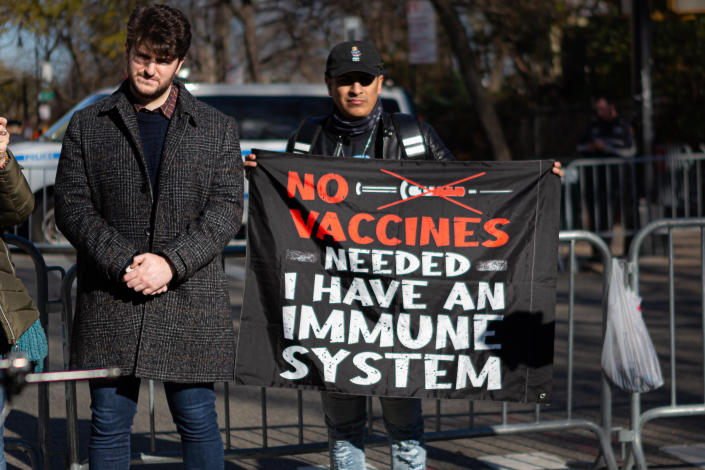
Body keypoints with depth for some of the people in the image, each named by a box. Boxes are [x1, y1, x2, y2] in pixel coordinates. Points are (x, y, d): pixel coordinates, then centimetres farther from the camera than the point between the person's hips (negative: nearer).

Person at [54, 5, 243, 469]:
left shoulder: (217, 128, 8)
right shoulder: (88, 126, 8)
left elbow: (226, 209, 0)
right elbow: (72, 207, 1)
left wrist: (170, 262, -13)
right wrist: (122, 264, -13)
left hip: (191, 304, 0)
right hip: (110, 302, 0)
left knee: (198, 421, 4)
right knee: (109, 423, 4)